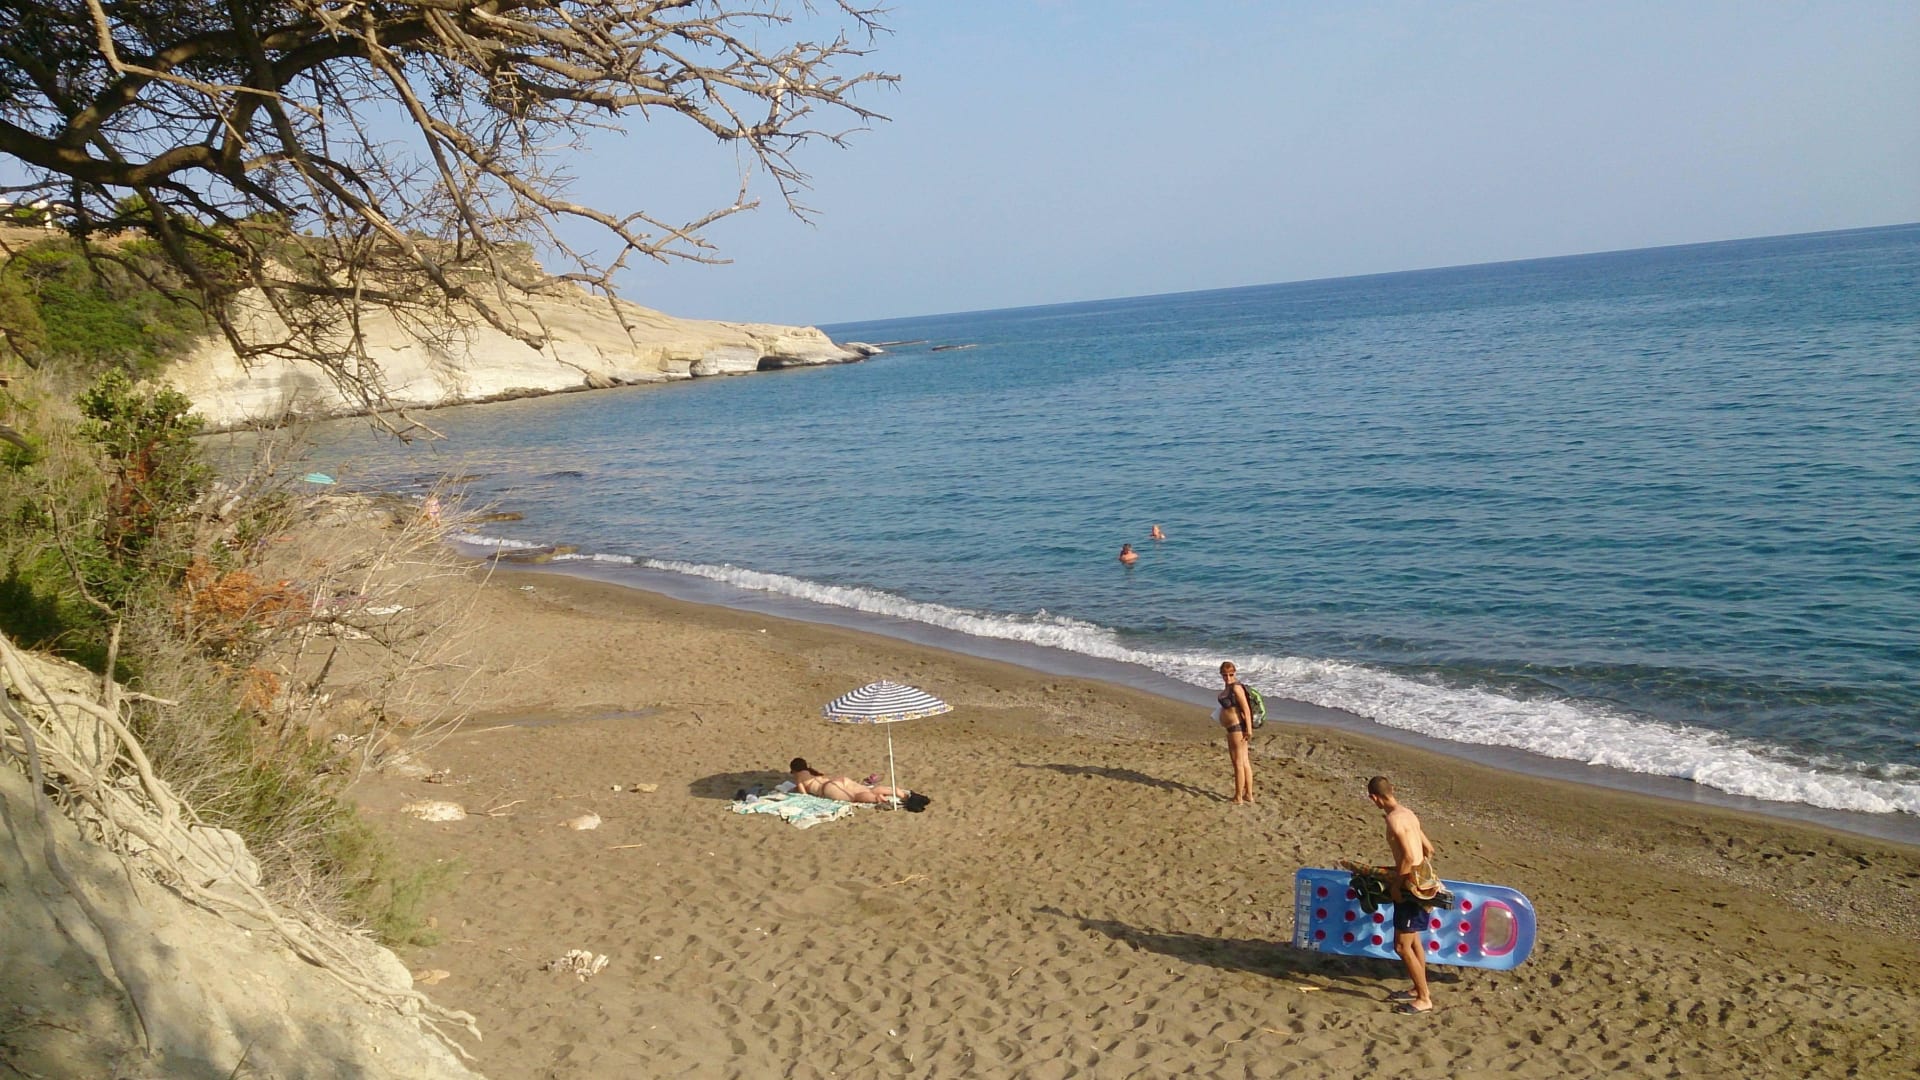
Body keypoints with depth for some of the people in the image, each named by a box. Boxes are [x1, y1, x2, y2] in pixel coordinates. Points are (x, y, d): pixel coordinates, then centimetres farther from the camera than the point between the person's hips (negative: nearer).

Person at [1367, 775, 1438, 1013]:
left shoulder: (1394, 819, -21)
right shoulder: (1408, 814, 9)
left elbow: (1408, 856, -27)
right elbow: (1429, 849, 16)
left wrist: (1396, 884, -17)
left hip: (1412, 886, -10)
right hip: (1421, 881, 10)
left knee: (1402, 946, -2)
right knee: (1412, 940, 23)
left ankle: (1424, 999, 7)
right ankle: (1419, 990, 35)